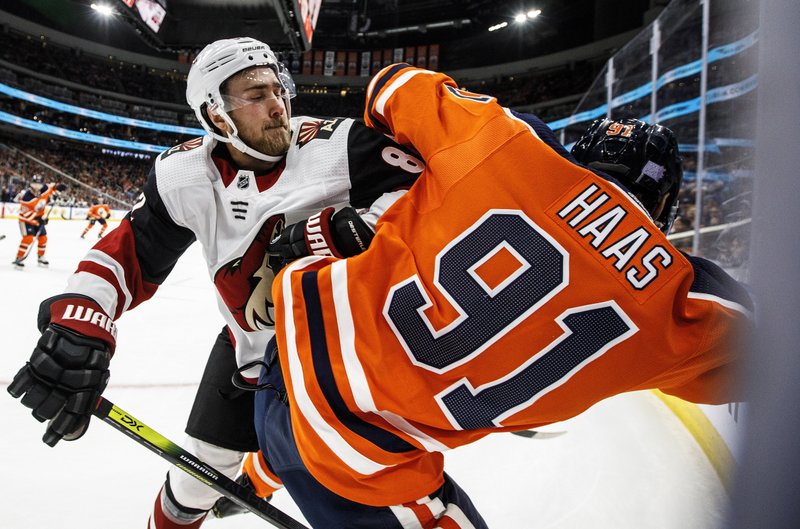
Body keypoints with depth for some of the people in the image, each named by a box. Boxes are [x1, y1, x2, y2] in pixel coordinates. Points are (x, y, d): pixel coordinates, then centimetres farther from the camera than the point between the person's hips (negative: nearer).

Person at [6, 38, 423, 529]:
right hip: (249, 346, 2)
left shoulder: (336, 145, -22)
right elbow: (128, 252, -7)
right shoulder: (187, 175, -12)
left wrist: (357, 227, -38)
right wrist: (77, 327, -22)